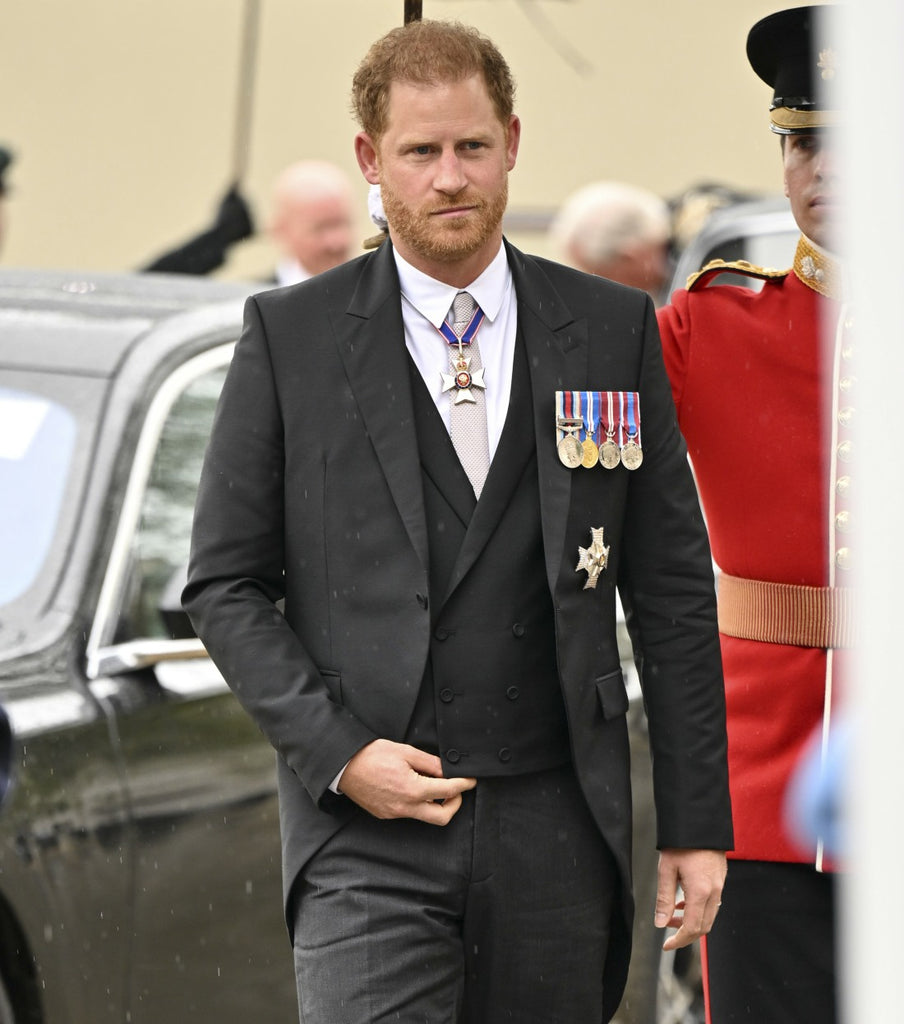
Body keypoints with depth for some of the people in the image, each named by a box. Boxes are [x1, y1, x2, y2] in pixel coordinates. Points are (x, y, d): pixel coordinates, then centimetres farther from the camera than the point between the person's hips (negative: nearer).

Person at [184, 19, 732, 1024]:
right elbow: (224, 584, 4)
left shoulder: (612, 330, 8)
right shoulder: (288, 335, 3)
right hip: (365, 833, -2)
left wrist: (696, 824, 5)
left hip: (555, 829, 2)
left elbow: (673, 591, 9)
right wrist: (338, 751, -9)